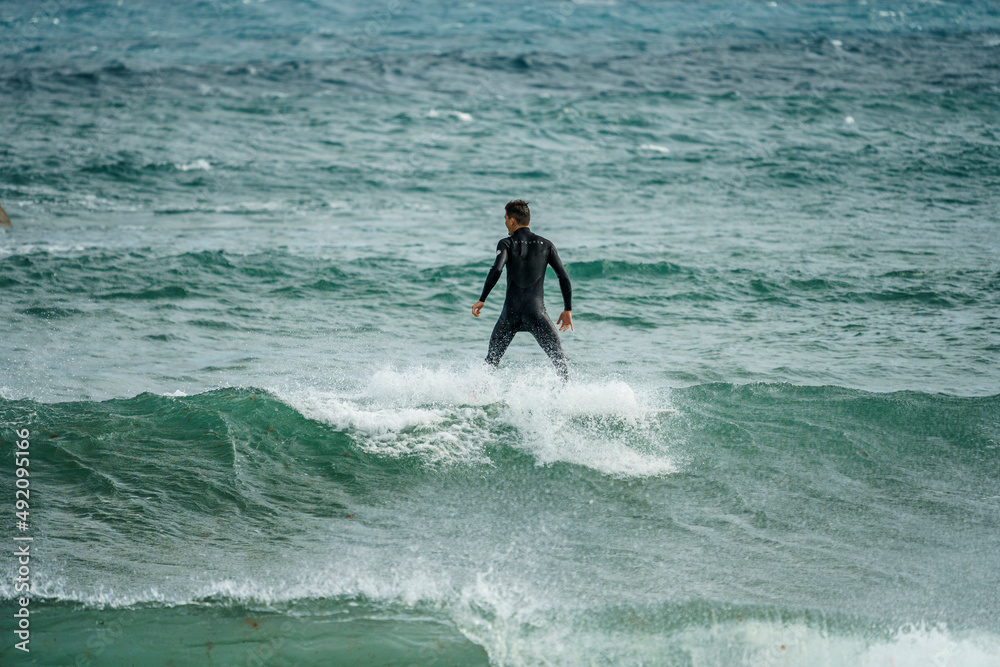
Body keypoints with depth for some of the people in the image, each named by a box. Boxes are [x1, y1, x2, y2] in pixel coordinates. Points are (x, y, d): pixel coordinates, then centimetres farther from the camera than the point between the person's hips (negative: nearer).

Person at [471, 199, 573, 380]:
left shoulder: (507, 244, 1)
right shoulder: (546, 245, 7)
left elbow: (496, 270, -16)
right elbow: (563, 277, 2)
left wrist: (482, 300, -10)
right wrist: (568, 310, 9)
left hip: (511, 312, 0)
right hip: (536, 311, 0)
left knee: (492, 359, 16)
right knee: (559, 358, 2)